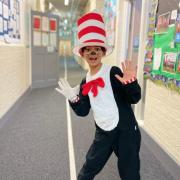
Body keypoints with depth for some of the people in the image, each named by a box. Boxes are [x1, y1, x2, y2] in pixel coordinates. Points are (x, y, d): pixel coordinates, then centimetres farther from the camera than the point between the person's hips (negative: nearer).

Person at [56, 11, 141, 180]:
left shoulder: (113, 72, -12)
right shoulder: (85, 82, 4)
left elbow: (135, 98, -13)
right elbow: (83, 111, 7)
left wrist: (131, 83, -32)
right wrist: (73, 99, -11)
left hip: (125, 131, -4)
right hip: (103, 133, 5)